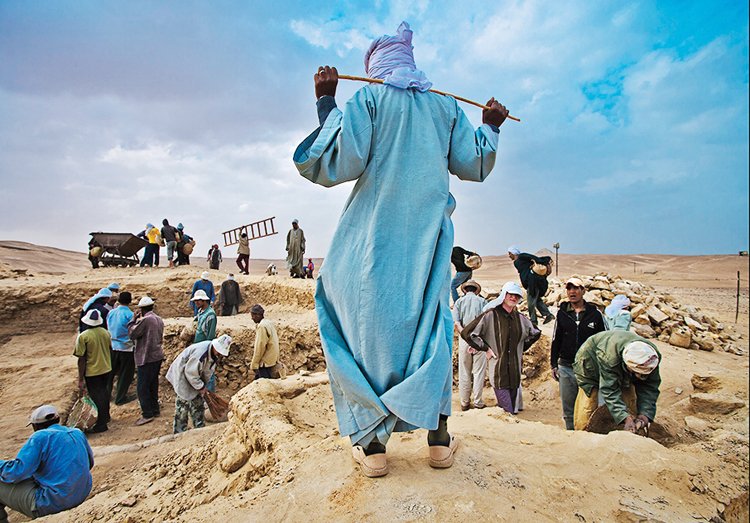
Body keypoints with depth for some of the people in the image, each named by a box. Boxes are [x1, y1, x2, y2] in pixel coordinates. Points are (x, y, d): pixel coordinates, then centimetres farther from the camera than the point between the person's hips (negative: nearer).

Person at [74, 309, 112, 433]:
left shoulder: (83, 336, -19)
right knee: (104, 392, 23)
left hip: (92, 372, -5)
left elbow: (82, 360, -17)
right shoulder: (106, 333, -3)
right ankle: (105, 416, 39)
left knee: (96, 397, 5)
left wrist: (81, 379, -11)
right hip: (106, 369, 6)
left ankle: (101, 424, 13)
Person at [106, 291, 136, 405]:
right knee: (125, 373, 8)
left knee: (111, 372, 19)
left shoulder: (111, 312, -2)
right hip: (126, 348, -5)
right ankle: (120, 398, 15)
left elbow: (108, 328, 11)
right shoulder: (129, 314, -17)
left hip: (113, 346, 5)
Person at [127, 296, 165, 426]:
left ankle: (147, 414, 3)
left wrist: (134, 319, -2)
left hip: (146, 358, -9)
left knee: (142, 387, -1)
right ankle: (155, 409, 27)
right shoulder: (159, 319, 9)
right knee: (153, 384, 19)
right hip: (157, 356, 9)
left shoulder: (145, 320, -18)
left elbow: (132, 334, -12)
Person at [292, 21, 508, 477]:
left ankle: (373, 444, 4)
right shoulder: (445, 105, 13)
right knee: (429, 326, 12)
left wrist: (327, 102, -3)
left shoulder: (368, 99, 1)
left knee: (369, 327, 3)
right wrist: (491, 127, 31)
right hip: (429, 235, 4)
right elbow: (475, 166, 16)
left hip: (375, 236, -3)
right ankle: (439, 437, 15)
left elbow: (342, 163, -11)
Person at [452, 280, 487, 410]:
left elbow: (456, 323, -7)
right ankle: (478, 401, 11)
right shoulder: (482, 301, 5)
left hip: (464, 338, 1)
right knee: (479, 371, 7)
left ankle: (465, 402, 15)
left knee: (464, 372, 9)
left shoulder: (459, 301, 6)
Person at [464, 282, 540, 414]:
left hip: (515, 367, 5)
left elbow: (535, 333, 27)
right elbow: (467, 333, -8)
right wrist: (485, 349, -6)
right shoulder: (491, 315, -7)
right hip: (498, 367, -5)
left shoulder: (520, 318, 8)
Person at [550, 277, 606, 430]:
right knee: (568, 409, 9)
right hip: (566, 368, 2)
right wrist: (553, 365, 7)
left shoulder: (595, 314, 1)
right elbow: (556, 340, 10)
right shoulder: (562, 313, 6)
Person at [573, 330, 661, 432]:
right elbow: (610, 390, -43)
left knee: (632, 413, -4)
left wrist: (645, 414, -39)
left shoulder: (651, 358, -30)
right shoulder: (609, 356, -46)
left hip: (623, 376, 5)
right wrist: (625, 417, -54)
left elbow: (649, 389, -25)